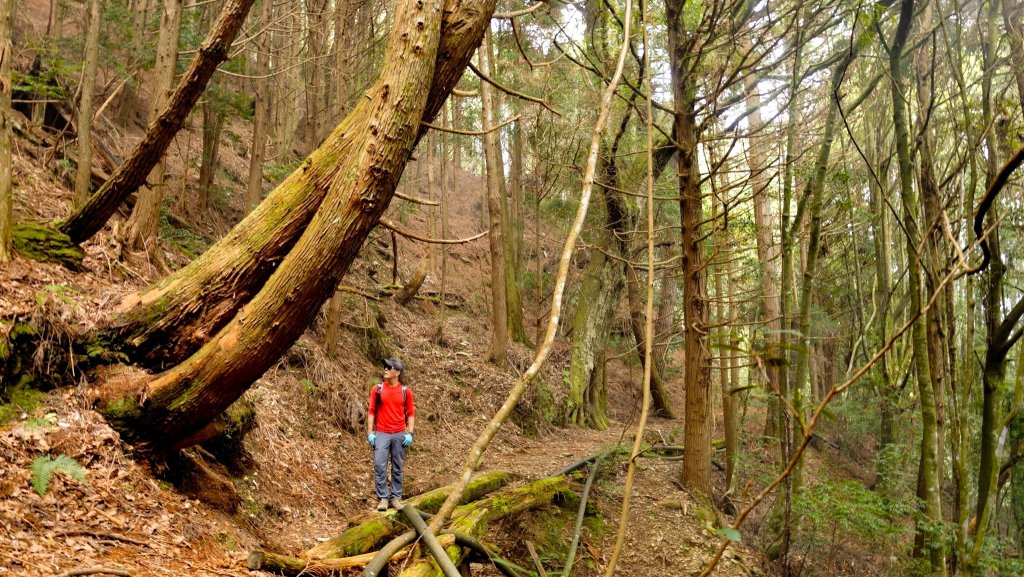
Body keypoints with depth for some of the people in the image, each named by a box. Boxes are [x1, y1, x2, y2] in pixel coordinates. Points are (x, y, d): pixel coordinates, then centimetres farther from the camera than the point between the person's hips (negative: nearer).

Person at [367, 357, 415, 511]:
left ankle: (396, 497, 19)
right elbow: (371, 411, 2)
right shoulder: (377, 389, 0)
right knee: (379, 466, -7)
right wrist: (370, 432, -4)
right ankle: (382, 498, 2)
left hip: (399, 435, 1)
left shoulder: (406, 391, 0)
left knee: (397, 468, 9)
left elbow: (411, 413, 5)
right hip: (381, 434, -1)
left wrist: (409, 433, -4)